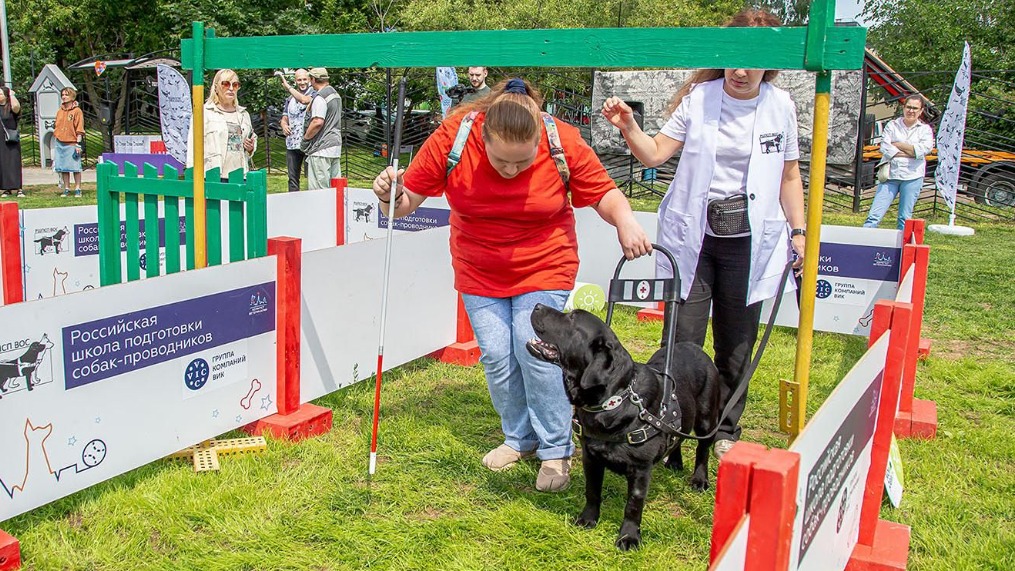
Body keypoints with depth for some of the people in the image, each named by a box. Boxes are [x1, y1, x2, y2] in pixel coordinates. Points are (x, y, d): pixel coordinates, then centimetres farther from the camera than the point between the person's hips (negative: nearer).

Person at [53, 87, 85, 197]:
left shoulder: (77, 111, -3)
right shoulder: (60, 111, 13)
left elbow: (79, 129, -6)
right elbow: (56, 127, 17)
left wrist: (78, 144, -12)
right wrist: (55, 142, 13)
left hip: (72, 144, -5)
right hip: (60, 144, 5)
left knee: (75, 167, -2)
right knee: (63, 168, 6)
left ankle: (77, 189, 4)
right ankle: (66, 189, 12)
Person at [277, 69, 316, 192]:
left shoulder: (314, 93, -1)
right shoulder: (291, 98, 17)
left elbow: (304, 100, -23)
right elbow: (284, 118, 20)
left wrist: (287, 85, -15)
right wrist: (284, 125, -4)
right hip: (292, 143, 6)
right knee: (293, 178, 7)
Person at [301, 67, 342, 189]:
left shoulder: (320, 98, -14)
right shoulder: (335, 94, 16)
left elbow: (318, 122, -22)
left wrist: (305, 137, -9)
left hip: (322, 148, -9)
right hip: (336, 146, 9)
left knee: (319, 189, -7)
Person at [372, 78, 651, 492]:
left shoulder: (564, 143, -21)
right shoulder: (451, 138, -20)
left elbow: (603, 193, -10)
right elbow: (409, 200, -13)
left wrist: (625, 220, -29)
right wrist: (390, 196, -35)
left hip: (543, 267, -2)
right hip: (479, 271, 2)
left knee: (534, 349, -12)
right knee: (496, 356, -1)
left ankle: (556, 450, 6)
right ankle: (519, 438, 23)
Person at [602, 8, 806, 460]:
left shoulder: (780, 107, 4)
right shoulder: (698, 97, -1)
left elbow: (789, 175, 11)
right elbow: (656, 152, -5)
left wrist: (798, 231, 6)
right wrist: (629, 128, -22)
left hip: (748, 240, 1)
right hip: (692, 235, -1)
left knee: (736, 342, 10)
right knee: (681, 339, -4)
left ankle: (726, 428, 25)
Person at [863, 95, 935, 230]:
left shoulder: (925, 129, 8)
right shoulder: (892, 125, 8)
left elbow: (923, 150, -10)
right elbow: (885, 149, -6)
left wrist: (897, 145, -5)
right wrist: (911, 152, -9)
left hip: (912, 177, 0)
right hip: (890, 175, 0)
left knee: (905, 218, 4)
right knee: (874, 216, -6)